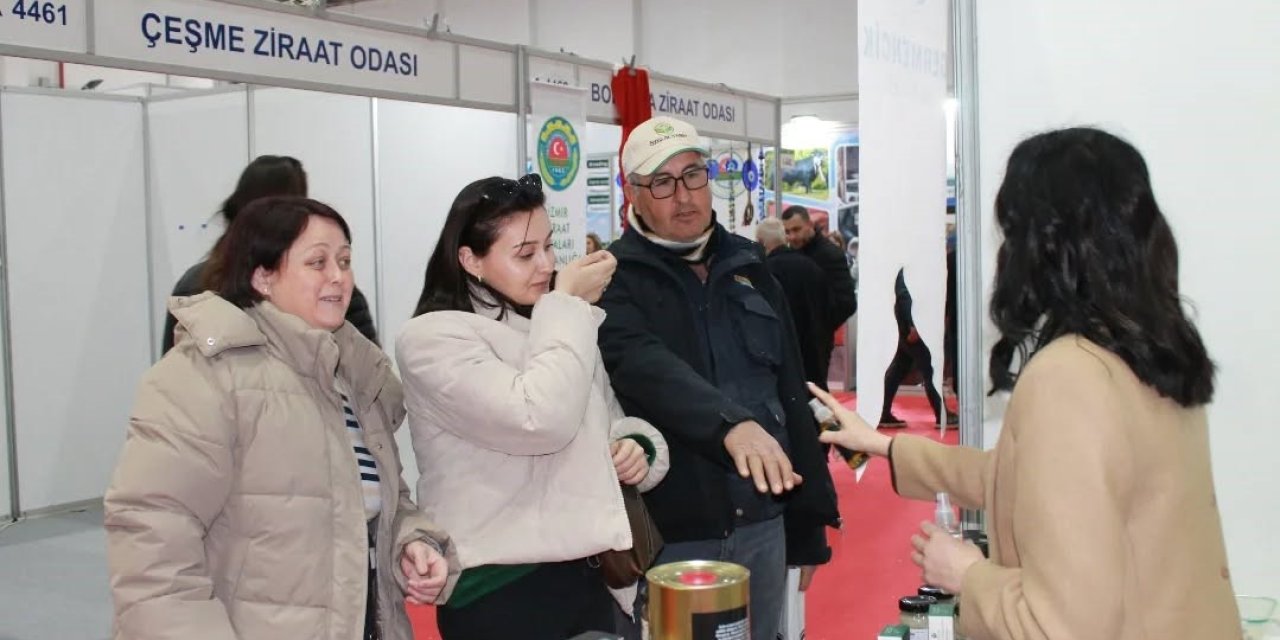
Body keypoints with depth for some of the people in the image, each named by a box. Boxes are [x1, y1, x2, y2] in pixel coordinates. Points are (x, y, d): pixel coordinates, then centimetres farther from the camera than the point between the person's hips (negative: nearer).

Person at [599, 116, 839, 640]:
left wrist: (808, 524, 11)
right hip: (666, 537, -4)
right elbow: (648, 369, -25)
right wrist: (731, 423, -42)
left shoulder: (749, 268, 10)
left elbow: (791, 394, 12)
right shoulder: (615, 279, -5)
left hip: (762, 528, 5)